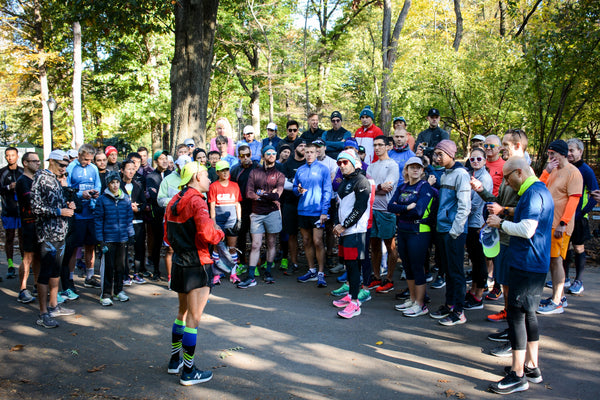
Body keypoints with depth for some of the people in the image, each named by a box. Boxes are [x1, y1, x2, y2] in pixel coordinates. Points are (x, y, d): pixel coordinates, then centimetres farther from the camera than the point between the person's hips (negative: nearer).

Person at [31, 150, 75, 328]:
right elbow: (36, 207, -17)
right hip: (47, 233, -9)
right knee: (45, 273, -4)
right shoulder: (41, 177, -10)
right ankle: (43, 314, 1)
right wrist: (59, 211, -16)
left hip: (60, 232, 9)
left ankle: (53, 306, 27)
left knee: (56, 271, 16)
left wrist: (67, 205, 6)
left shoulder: (56, 180, 16)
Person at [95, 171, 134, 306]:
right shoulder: (102, 199, -3)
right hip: (108, 238, -3)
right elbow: (98, 220, -3)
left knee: (121, 265, 11)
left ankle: (118, 290, 27)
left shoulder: (125, 198, 6)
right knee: (108, 267, -1)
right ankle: (106, 294, 10)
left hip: (123, 239, 3)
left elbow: (129, 217, 13)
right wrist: (100, 240, -7)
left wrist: (131, 234, 8)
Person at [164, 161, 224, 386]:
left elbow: (168, 236, 15)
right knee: (193, 317, 0)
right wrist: (219, 234, -9)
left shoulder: (174, 201, 10)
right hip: (197, 265, -9)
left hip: (179, 263, 9)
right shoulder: (196, 201, -16)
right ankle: (188, 372, 8)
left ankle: (175, 360, 34)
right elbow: (207, 233, -29)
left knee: (183, 311, 23)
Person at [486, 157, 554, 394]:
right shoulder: (538, 191, 16)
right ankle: (531, 367, 25)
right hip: (534, 265, 11)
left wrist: (501, 224, -12)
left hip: (527, 265, -11)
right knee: (528, 314, 16)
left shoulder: (533, 193, -18)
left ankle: (518, 375, 0)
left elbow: (527, 230, -26)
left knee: (516, 315, -6)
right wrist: (503, 221, 10)